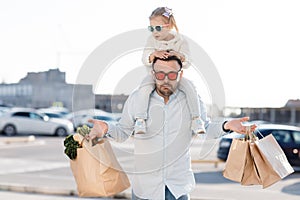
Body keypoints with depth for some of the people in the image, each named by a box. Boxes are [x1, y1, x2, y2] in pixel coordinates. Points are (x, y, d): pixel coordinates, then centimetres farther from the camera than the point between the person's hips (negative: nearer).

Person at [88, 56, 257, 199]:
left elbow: (205, 128, 11)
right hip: (144, 184, 0)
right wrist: (106, 128, -20)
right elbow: (123, 131, 2)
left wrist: (226, 126, -8)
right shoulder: (137, 99, -6)